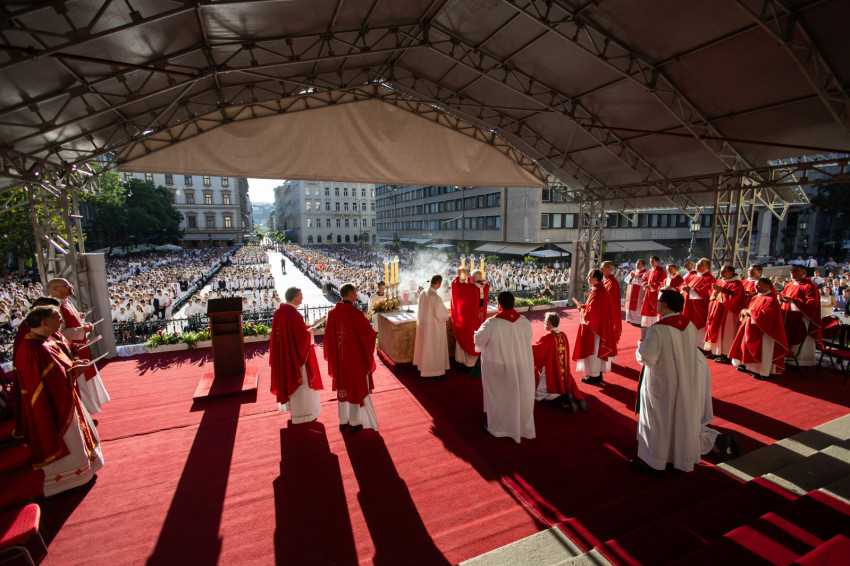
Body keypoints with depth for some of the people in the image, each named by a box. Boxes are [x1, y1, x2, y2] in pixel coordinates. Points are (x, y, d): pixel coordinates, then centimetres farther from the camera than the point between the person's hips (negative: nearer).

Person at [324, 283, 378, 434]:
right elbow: (368, 334, -15)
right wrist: (374, 333, 8)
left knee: (342, 387, 18)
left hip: (339, 359, 5)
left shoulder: (332, 313, -6)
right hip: (355, 358, -5)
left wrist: (333, 356, 14)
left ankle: (343, 421, 29)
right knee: (357, 387, 10)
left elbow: (328, 336, 2)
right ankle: (354, 423, 20)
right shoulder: (356, 313, -21)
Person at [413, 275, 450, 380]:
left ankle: (423, 367, 37)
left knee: (425, 346, 22)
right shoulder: (435, 297, -28)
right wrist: (447, 316, 1)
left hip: (423, 324, 8)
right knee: (434, 349, 6)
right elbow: (442, 315, -22)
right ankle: (435, 372, 18)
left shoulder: (423, 293, -4)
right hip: (434, 327, -8)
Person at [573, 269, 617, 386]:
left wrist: (583, 309, -7)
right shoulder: (602, 289, 8)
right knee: (598, 349, 17)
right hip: (601, 325, 10)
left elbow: (591, 311, -25)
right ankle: (598, 374, 28)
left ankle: (594, 376, 11)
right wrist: (584, 306, 8)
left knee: (592, 350, 1)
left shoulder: (596, 293, -23)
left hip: (594, 325, -10)